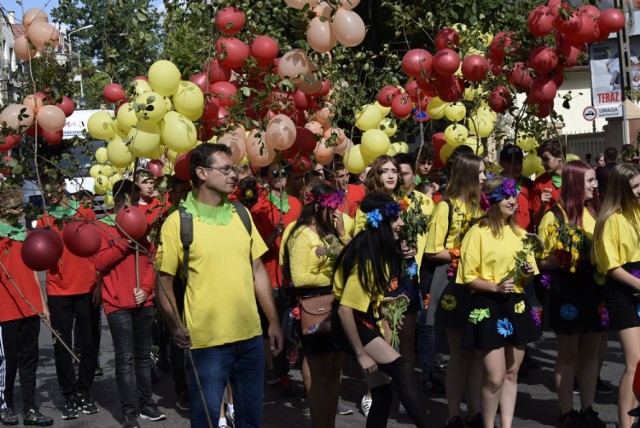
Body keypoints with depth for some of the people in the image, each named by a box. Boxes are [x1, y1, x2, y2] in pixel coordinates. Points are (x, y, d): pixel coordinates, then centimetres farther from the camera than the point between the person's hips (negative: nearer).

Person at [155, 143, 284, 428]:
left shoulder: (241, 215, 7)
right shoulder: (178, 221, -7)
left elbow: (258, 270, 12)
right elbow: (164, 282, -6)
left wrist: (274, 321, 9)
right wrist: (175, 327, -20)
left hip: (250, 335, 5)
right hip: (206, 340, -5)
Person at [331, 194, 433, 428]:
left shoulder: (381, 249, 3)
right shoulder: (365, 256, -24)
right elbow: (345, 310, -28)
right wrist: (360, 354, -23)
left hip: (367, 320, 9)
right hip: (350, 324, -9)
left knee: (382, 391, 6)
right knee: (402, 369, -22)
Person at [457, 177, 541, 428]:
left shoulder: (520, 234, 11)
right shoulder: (477, 233, -8)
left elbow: (527, 280, 17)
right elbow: (468, 278, -10)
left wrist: (528, 274, -5)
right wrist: (495, 286, -23)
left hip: (516, 306, 6)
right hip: (488, 307, -6)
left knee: (511, 373, 10)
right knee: (495, 377, -6)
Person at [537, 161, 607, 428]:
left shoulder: (595, 212, 7)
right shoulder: (554, 216, -8)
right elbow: (541, 260, -9)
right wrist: (568, 258, -23)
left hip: (595, 289, 5)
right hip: (567, 292, -5)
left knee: (591, 353, 11)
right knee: (568, 355, 5)